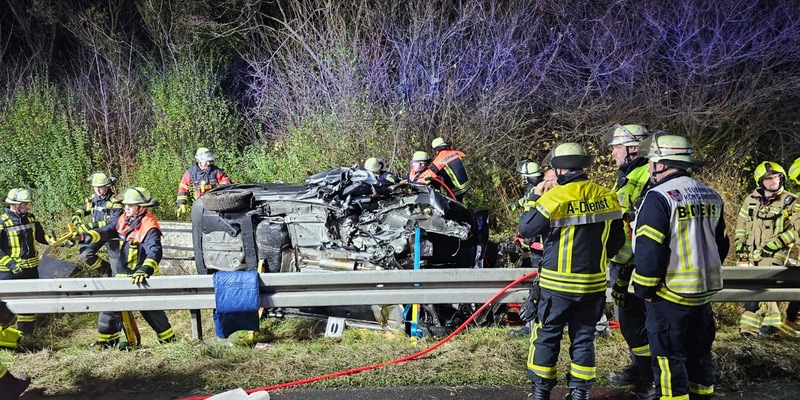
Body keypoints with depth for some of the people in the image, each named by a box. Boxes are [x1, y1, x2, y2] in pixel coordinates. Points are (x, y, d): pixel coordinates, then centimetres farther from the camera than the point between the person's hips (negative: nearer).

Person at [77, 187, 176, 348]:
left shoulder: (149, 227, -21)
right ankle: (106, 340, 21)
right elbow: (106, 231, 0)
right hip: (123, 274, 7)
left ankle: (169, 340, 18)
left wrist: (145, 270, -48)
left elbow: (154, 252, -33)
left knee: (151, 311, 2)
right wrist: (85, 236, -16)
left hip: (142, 278, -7)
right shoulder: (124, 220, 4)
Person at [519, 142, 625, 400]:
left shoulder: (554, 198, -16)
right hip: (594, 283, 4)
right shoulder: (607, 197, 0)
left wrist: (536, 198, 3)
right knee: (583, 338, 14)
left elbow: (525, 229, -7)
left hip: (558, 283, -4)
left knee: (547, 335, 10)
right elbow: (616, 239, 9)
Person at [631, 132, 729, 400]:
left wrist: (644, 290, -10)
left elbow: (648, 251, -21)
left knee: (668, 359, 1)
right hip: (704, 293, 8)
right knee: (698, 355, 19)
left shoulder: (659, 197, -17)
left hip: (669, 296, -8)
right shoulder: (710, 196, 8)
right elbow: (720, 245, 16)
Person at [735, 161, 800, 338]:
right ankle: (772, 323, 21)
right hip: (750, 253, 5)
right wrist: (740, 246, 6)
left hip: (773, 254, -5)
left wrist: (774, 244, -15)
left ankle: (750, 326, -6)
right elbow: (741, 224, 16)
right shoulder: (751, 200, 11)